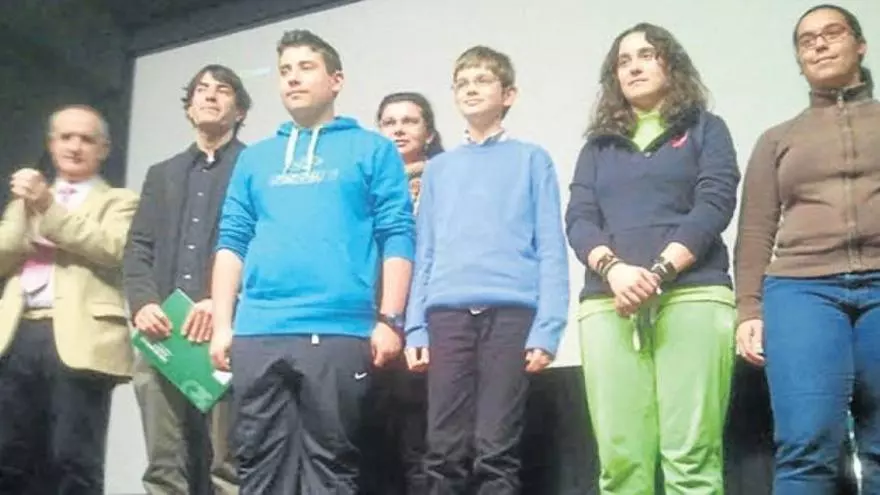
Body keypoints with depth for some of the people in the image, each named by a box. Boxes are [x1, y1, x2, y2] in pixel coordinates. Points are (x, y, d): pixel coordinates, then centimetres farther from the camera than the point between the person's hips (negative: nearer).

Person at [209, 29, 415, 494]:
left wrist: (389, 321, -7)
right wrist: (222, 324, 6)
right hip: (257, 334, 4)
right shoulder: (254, 157, 20)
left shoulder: (372, 150, 9)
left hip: (338, 332, -4)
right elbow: (232, 241, 16)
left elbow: (397, 237, 2)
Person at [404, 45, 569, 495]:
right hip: (446, 316, 3)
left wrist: (547, 328, -7)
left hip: (511, 313, -3)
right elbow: (424, 252, 16)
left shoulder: (531, 159, 10)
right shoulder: (438, 168, 19)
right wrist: (415, 328, 5)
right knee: (445, 451, 1)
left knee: (495, 449, -4)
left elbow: (551, 249, 3)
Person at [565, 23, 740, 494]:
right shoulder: (598, 145, 23)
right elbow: (578, 219, 10)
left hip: (692, 296, -2)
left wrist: (659, 272, -14)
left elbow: (714, 205, 1)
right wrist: (614, 269, -13)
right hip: (608, 304, 3)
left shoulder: (705, 129, 16)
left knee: (690, 457, -12)